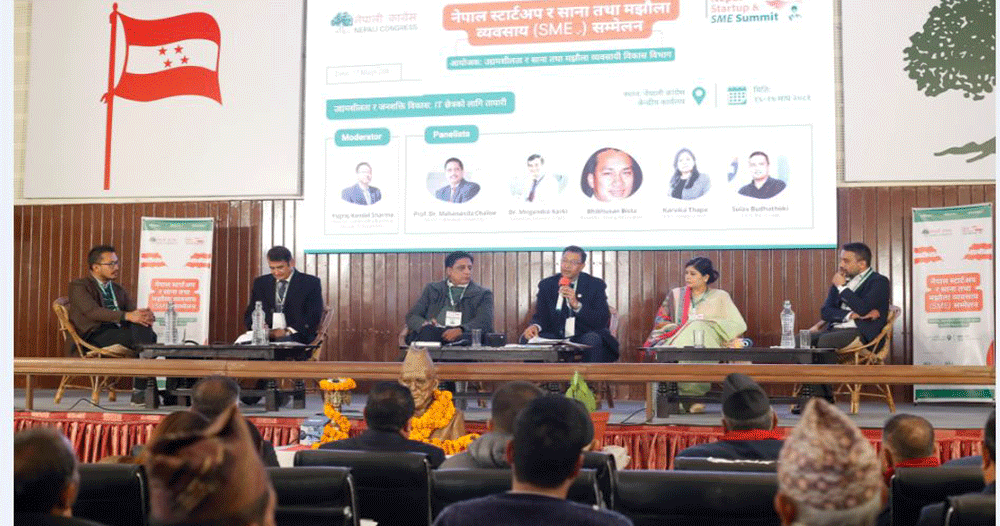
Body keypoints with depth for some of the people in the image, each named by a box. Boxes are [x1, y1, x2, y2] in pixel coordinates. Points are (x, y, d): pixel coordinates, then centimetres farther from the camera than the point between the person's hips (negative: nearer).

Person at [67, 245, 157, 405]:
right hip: (94, 336, -6)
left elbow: (134, 312, 13)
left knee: (148, 334, -26)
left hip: (118, 331, 6)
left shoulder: (119, 290, 27)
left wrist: (146, 315, -15)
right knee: (139, 337, -31)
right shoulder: (79, 286, 6)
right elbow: (93, 311, -13)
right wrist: (127, 316, -29)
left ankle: (140, 391, -28)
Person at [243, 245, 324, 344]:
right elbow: (250, 313, 18)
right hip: (265, 335, 4)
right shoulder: (260, 283, 18)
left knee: (283, 341, -40)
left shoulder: (311, 283, 5)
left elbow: (314, 317, -3)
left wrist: (287, 331, -17)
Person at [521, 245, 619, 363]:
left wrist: (576, 305, -22)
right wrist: (535, 326, -21)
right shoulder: (546, 285, 9)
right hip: (555, 338, 2)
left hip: (584, 337, -2)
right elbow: (541, 316, 5)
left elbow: (603, 321, -7)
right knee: (527, 339, -25)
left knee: (592, 339, -36)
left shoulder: (596, 285, 3)